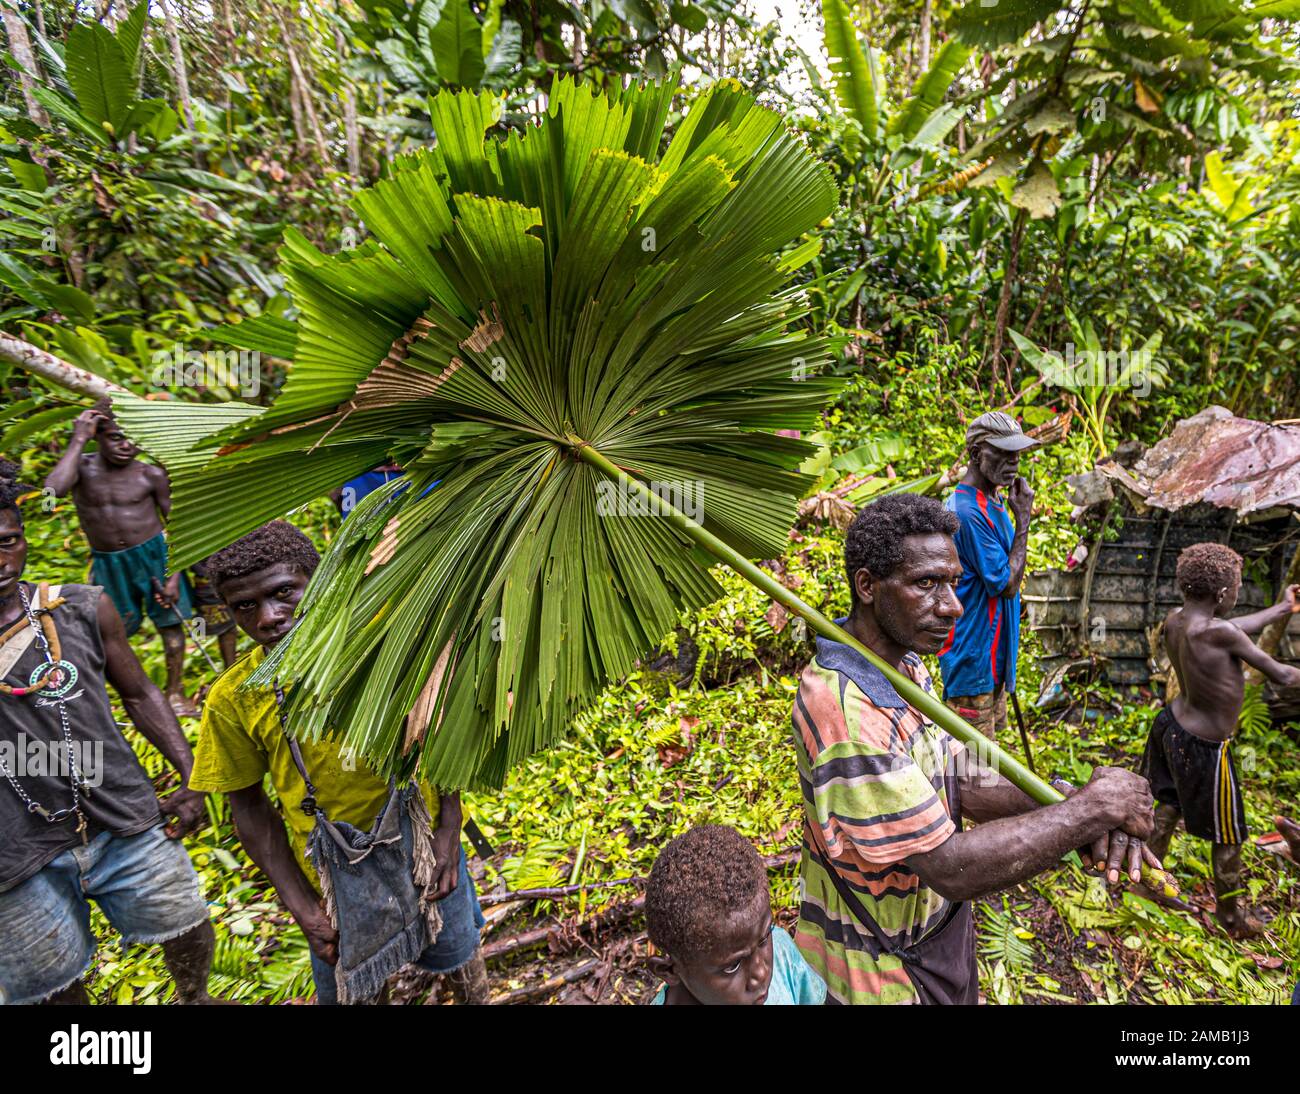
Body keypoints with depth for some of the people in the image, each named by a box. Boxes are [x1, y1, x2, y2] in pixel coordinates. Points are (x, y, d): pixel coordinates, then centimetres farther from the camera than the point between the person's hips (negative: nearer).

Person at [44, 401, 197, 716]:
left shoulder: (151, 475, -8)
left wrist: (175, 575, -7)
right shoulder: (83, 468, -7)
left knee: (170, 622, 6)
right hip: (107, 562, 1)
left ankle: (175, 693, 21)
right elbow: (53, 489, -31)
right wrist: (78, 440, -24)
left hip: (154, 554, -1)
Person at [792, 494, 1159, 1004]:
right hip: (881, 966, -8)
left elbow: (965, 783, -2)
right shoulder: (842, 705, -33)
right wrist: (1093, 806, -23)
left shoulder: (906, 669, -1)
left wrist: (1068, 806, -19)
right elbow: (952, 868, -31)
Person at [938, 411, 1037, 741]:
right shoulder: (967, 510, -24)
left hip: (992, 652, 10)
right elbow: (1008, 584, -22)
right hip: (972, 654, -10)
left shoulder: (993, 501, 7)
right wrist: (1023, 519, -20)